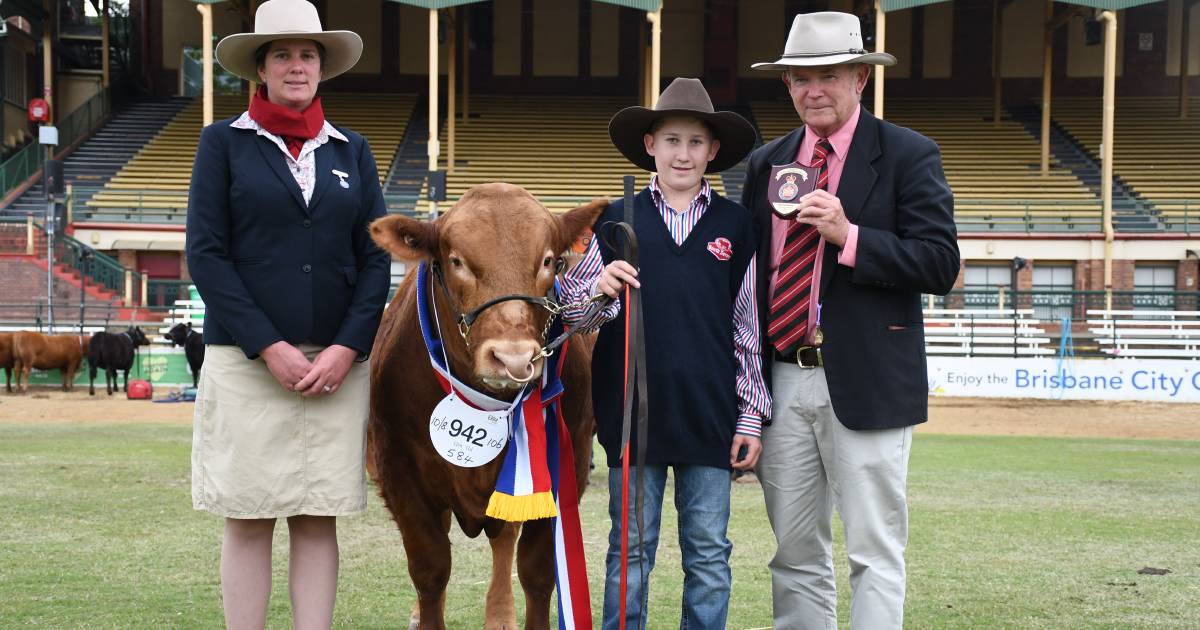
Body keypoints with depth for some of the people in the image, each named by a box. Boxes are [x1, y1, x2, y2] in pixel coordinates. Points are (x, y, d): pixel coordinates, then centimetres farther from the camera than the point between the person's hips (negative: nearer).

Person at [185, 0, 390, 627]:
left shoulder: (351, 150, 12)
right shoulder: (224, 142, 4)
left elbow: (375, 259, 7)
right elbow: (205, 253, -4)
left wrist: (345, 350, -7)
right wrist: (270, 348, -12)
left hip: (337, 362, 2)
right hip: (245, 361, -2)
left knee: (318, 521, 5)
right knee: (248, 519, 1)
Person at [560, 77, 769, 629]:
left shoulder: (734, 226, 6)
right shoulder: (616, 221, 5)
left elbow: (749, 327, 8)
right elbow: (572, 313, 7)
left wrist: (751, 417, 5)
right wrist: (600, 289, -15)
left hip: (710, 415, 1)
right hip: (632, 414, 0)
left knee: (708, 555, 6)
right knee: (629, 552, 6)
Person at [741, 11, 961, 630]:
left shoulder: (908, 156, -2)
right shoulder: (766, 162, 13)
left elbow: (941, 265, -9)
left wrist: (849, 236, -20)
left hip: (865, 384, -5)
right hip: (781, 382, 5)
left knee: (874, 554, -1)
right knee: (796, 554, 11)